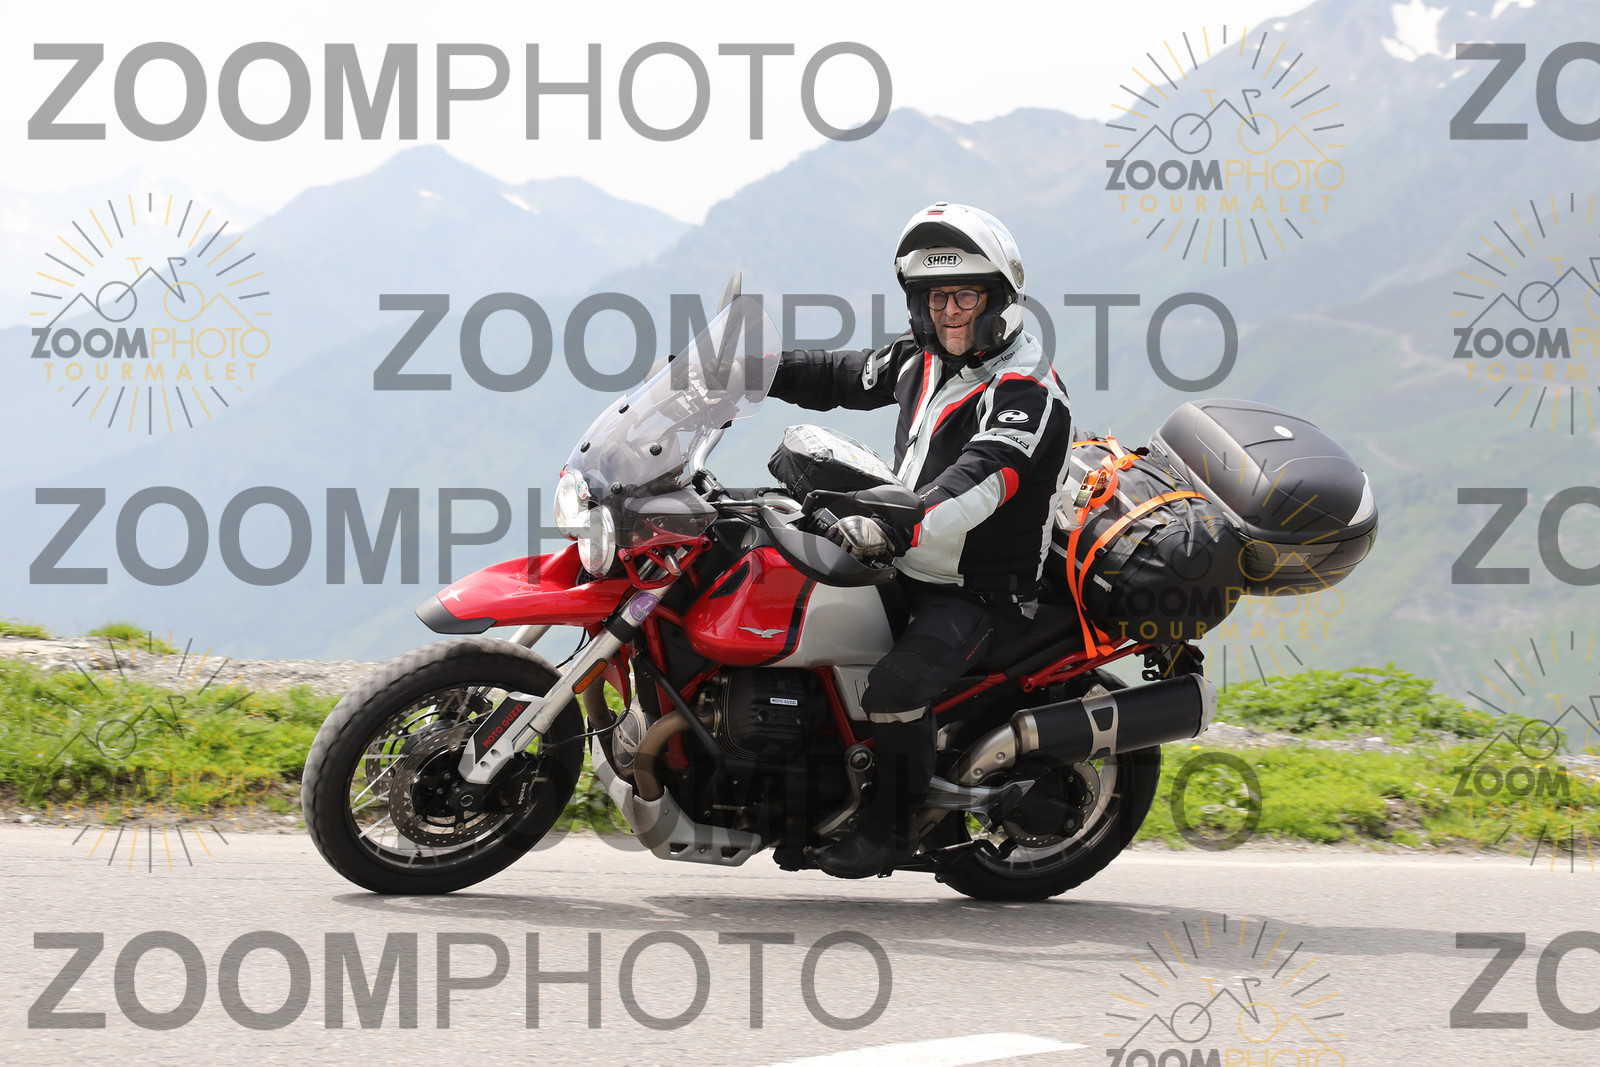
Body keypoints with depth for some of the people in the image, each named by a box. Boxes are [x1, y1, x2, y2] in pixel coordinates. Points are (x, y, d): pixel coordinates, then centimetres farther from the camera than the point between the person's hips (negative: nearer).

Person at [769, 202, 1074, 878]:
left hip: (981, 596, -9)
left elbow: (979, 483, -34)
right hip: (905, 570, 9)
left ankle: (890, 824, -12)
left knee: (896, 683, -30)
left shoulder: (1028, 393, -18)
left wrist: (898, 529, -49)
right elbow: (838, 377, 23)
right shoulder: (921, 360, 8)